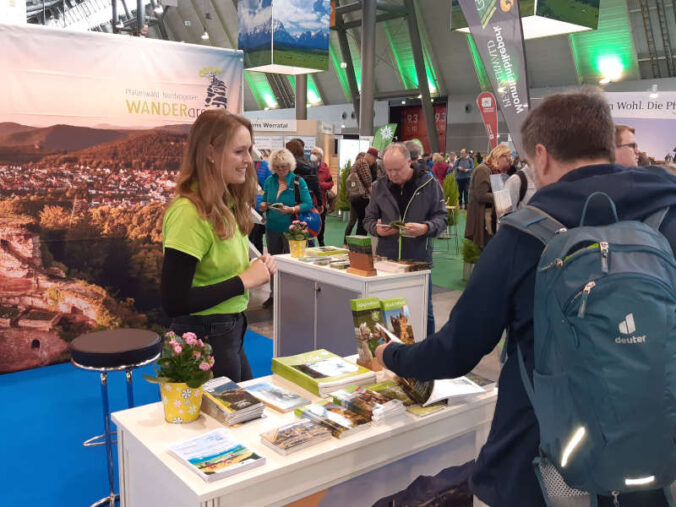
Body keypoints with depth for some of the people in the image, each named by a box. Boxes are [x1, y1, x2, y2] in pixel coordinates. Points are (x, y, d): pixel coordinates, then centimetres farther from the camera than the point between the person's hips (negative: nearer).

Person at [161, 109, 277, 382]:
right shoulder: (189, 212, -23)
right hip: (204, 339, -9)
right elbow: (174, 302, -27)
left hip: (231, 333, 9)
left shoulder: (227, 204, 4)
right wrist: (245, 280, -22)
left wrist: (256, 268, -5)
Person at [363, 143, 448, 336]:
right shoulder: (379, 186, 5)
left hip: (419, 259, -2)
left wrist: (426, 228, -21)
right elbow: (369, 219, 11)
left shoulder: (428, 183, -3)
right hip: (386, 258, 2)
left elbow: (442, 217, -1)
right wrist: (377, 228, -11)